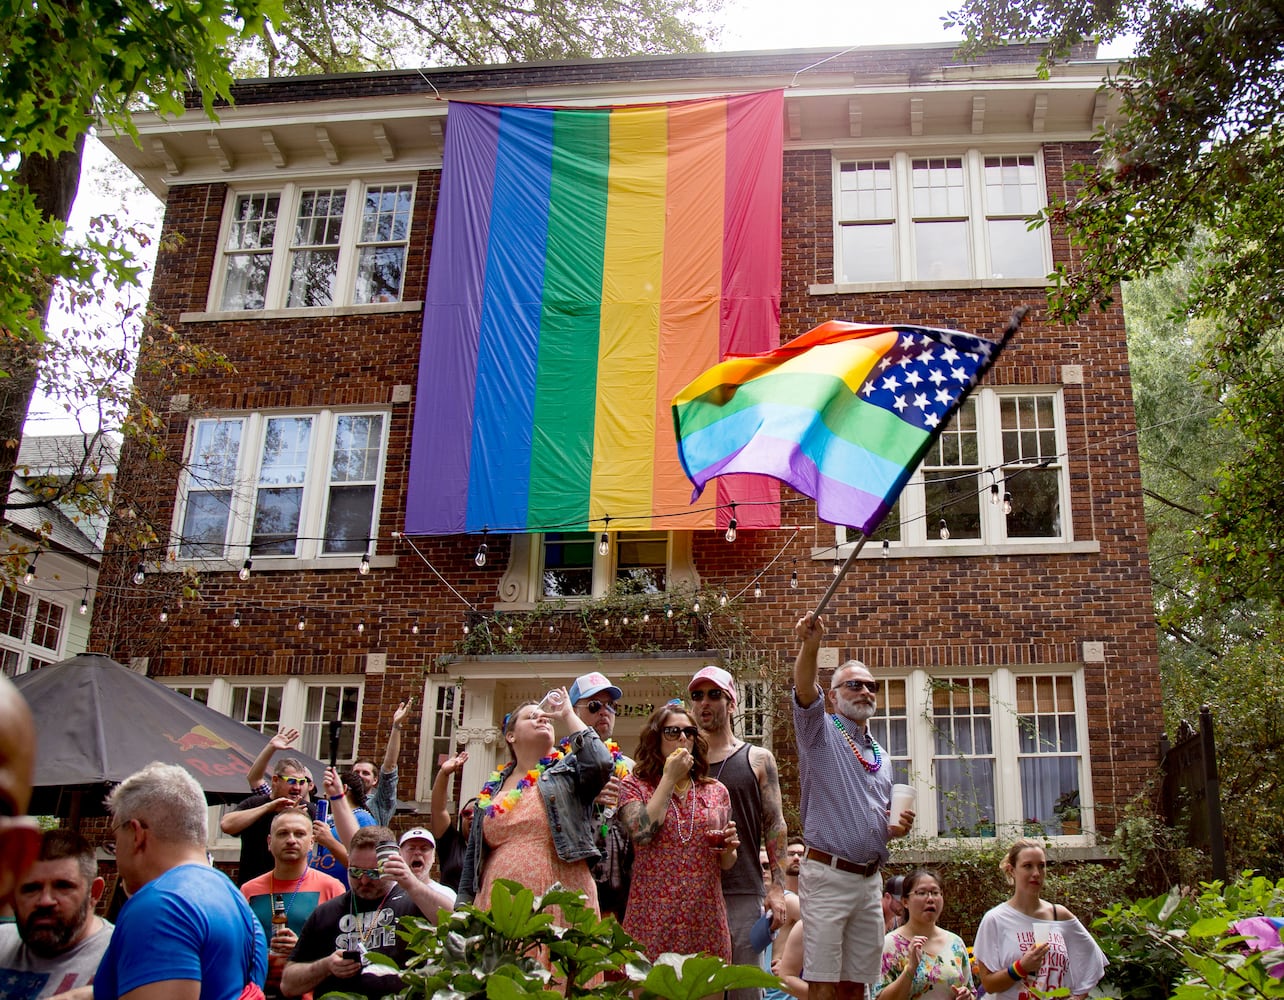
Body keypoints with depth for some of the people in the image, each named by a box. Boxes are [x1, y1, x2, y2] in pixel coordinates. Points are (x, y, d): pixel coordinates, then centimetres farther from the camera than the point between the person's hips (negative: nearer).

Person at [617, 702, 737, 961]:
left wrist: (728, 848, -5)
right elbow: (641, 834, -17)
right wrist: (669, 778, -10)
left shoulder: (716, 791, 10)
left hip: (706, 920, 3)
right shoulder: (634, 786, 2)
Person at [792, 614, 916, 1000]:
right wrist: (810, 646, -42)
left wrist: (895, 828, 4)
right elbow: (805, 693, -23)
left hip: (870, 879, 6)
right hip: (828, 875, -6)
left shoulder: (880, 756, 19)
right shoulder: (821, 733, -1)